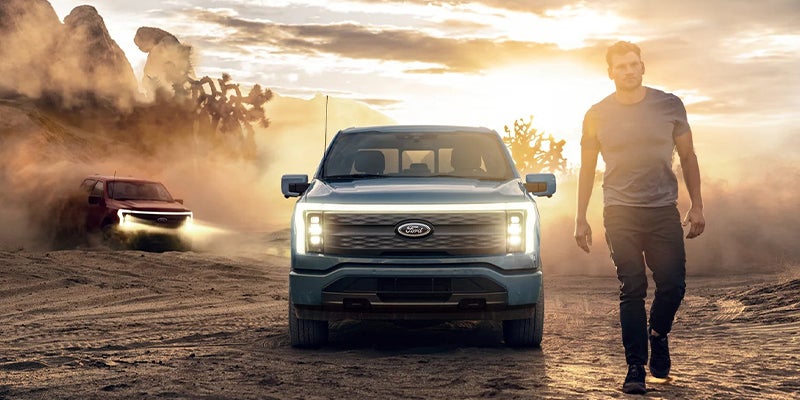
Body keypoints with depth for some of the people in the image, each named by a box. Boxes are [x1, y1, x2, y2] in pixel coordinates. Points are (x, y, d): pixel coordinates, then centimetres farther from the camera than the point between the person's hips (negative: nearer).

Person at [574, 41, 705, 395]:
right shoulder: (597, 115, 5)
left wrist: (696, 206, 6)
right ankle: (635, 367, 1)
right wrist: (581, 219, 8)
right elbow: (587, 169, 11)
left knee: (673, 285, -4)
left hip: (664, 210, 1)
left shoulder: (669, 106, 5)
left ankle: (658, 335, 27)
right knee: (632, 291, -5)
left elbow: (687, 157, 12)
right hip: (620, 212, -1)